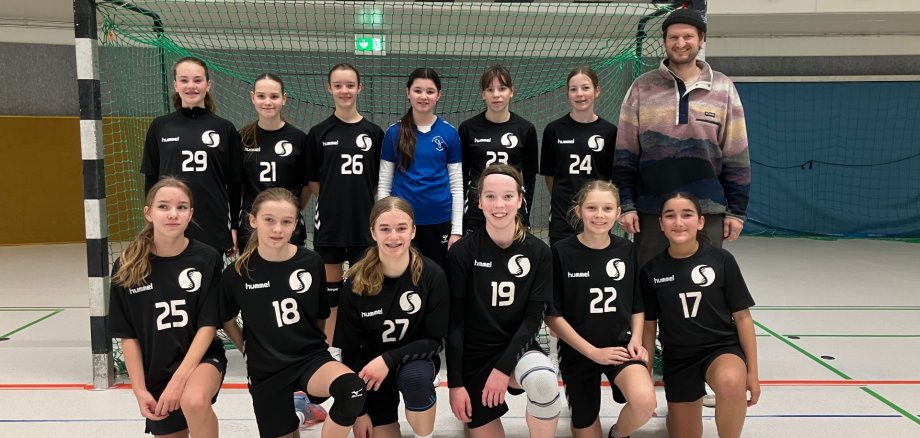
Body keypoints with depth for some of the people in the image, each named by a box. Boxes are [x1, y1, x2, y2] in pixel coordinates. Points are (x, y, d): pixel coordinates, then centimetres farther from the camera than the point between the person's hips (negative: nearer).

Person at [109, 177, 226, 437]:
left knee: (194, 401, -34)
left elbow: (208, 326, -11)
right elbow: (128, 335, 0)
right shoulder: (127, 267, -6)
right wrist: (139, 390, -4)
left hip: (201, 358, -3)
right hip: (155, 371, 3)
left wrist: (178, 379, -19)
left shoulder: (207, 259, -11)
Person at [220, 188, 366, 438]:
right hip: (266, 370, 1)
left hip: (311, 357, 0)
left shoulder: (311, 263, -8)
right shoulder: (237, 272, -8)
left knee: (352, 389, -31)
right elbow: (227, 321, 9)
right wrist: (250, 351, 9)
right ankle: (296, 404, 36)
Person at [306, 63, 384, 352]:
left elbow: (380, 181, 6)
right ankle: (330, 348, 20)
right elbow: (313, 180, 6)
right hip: (329, 221, 0)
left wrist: (359, 200, 2)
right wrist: (335, 199, 0)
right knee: (331, 285, 8)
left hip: (364, 222, 0)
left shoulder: (373, 133, 2)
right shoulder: (319, 133, 1)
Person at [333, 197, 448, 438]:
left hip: (416, 359, -1)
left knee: (416, 376, -34)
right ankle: (378, 413, 28)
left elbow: (437, 340, -15)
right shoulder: (356, 283, -16)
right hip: (371, 368, 1)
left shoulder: (432, 275, -18)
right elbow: (349, 350, -8)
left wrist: (388, 359, -27)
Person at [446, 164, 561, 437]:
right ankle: (472, 413, 34)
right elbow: (454, 321, -8)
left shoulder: (539, 252, -6)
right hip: (473, 355, 0)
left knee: (544, 381, -33)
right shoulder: (462, 252, -10)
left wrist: (503, 368, -17)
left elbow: (533, 318, -7)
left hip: (517, 347, 0)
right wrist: (455, 382, -11)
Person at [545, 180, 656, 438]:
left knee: (645, 401, -28)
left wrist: (636, 340, -7)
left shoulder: (626, 250, -1)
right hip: (578, 352, -1)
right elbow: (552, 315, -10)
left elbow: (637, 306, 10)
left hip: (620, 345, 2)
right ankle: (577, 401, 41)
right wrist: (592, 352, -13)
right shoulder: (562, 252, -12)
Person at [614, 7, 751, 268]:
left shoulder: (723, 88, 4)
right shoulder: (643, 88, 3)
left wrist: (737, 210, 2)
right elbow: (625, 155, 3)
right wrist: (626, 205, -3)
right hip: (652, 211, 0)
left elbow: (736, 157, 5)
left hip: (707, 212, 1)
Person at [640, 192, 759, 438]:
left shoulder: (722, 260, -10)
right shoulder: (651, 270, -6)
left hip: (722, 347, -2)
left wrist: (752, 371, -2)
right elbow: (649, 326, 3)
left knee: (730, 381, -37)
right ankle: (681, 403, 42)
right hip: (677, 358, 2)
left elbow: (742, 317, -3)